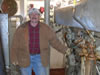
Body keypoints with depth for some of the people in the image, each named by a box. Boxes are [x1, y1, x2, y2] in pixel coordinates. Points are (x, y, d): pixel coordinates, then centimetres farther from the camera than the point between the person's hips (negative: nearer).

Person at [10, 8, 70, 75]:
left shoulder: (46, 29, -5)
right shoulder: (21, 29, -7)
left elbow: (54, 41, -1)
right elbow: (15, 45, -3)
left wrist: (64, 49, -9)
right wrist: (14, 58, -4)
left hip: (39, 57, 0)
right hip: (25, 58, 0)